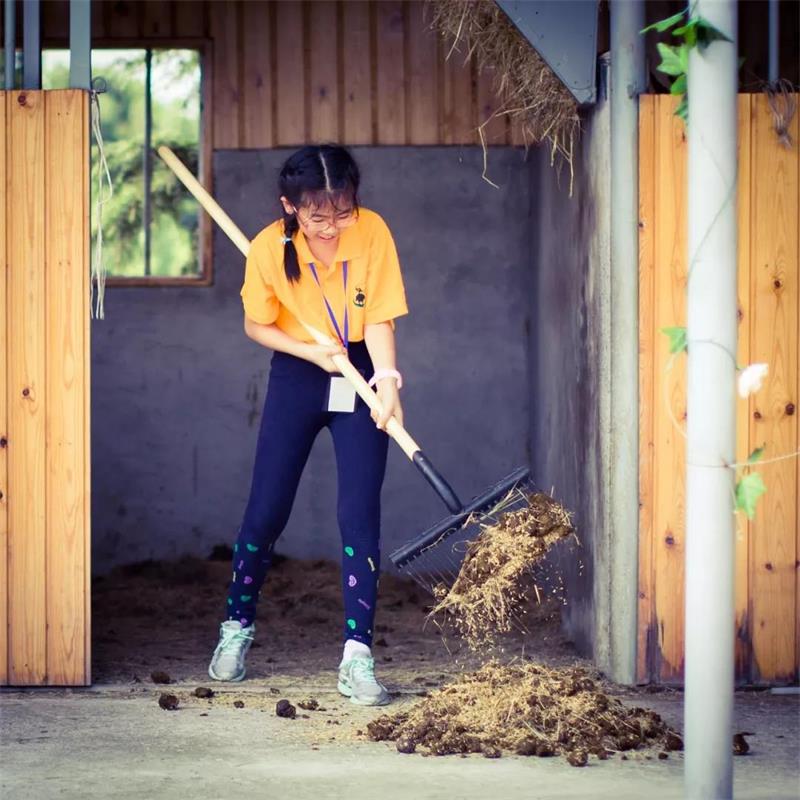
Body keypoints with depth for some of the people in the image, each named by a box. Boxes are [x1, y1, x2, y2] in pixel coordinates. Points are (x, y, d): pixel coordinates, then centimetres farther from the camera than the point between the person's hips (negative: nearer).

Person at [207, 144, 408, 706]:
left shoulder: (373, 233, -18)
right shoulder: (269, 249, -17)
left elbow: (380, 320, -14)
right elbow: (257, 325, -2)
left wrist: (387, 381, -30)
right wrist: (315, 352, -16)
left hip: (360, 377, -1)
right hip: (296, 376, 1)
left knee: (360, 514, -9)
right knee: (266, 510, 5)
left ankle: (357, 656, -8)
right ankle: (237, 626, 27)